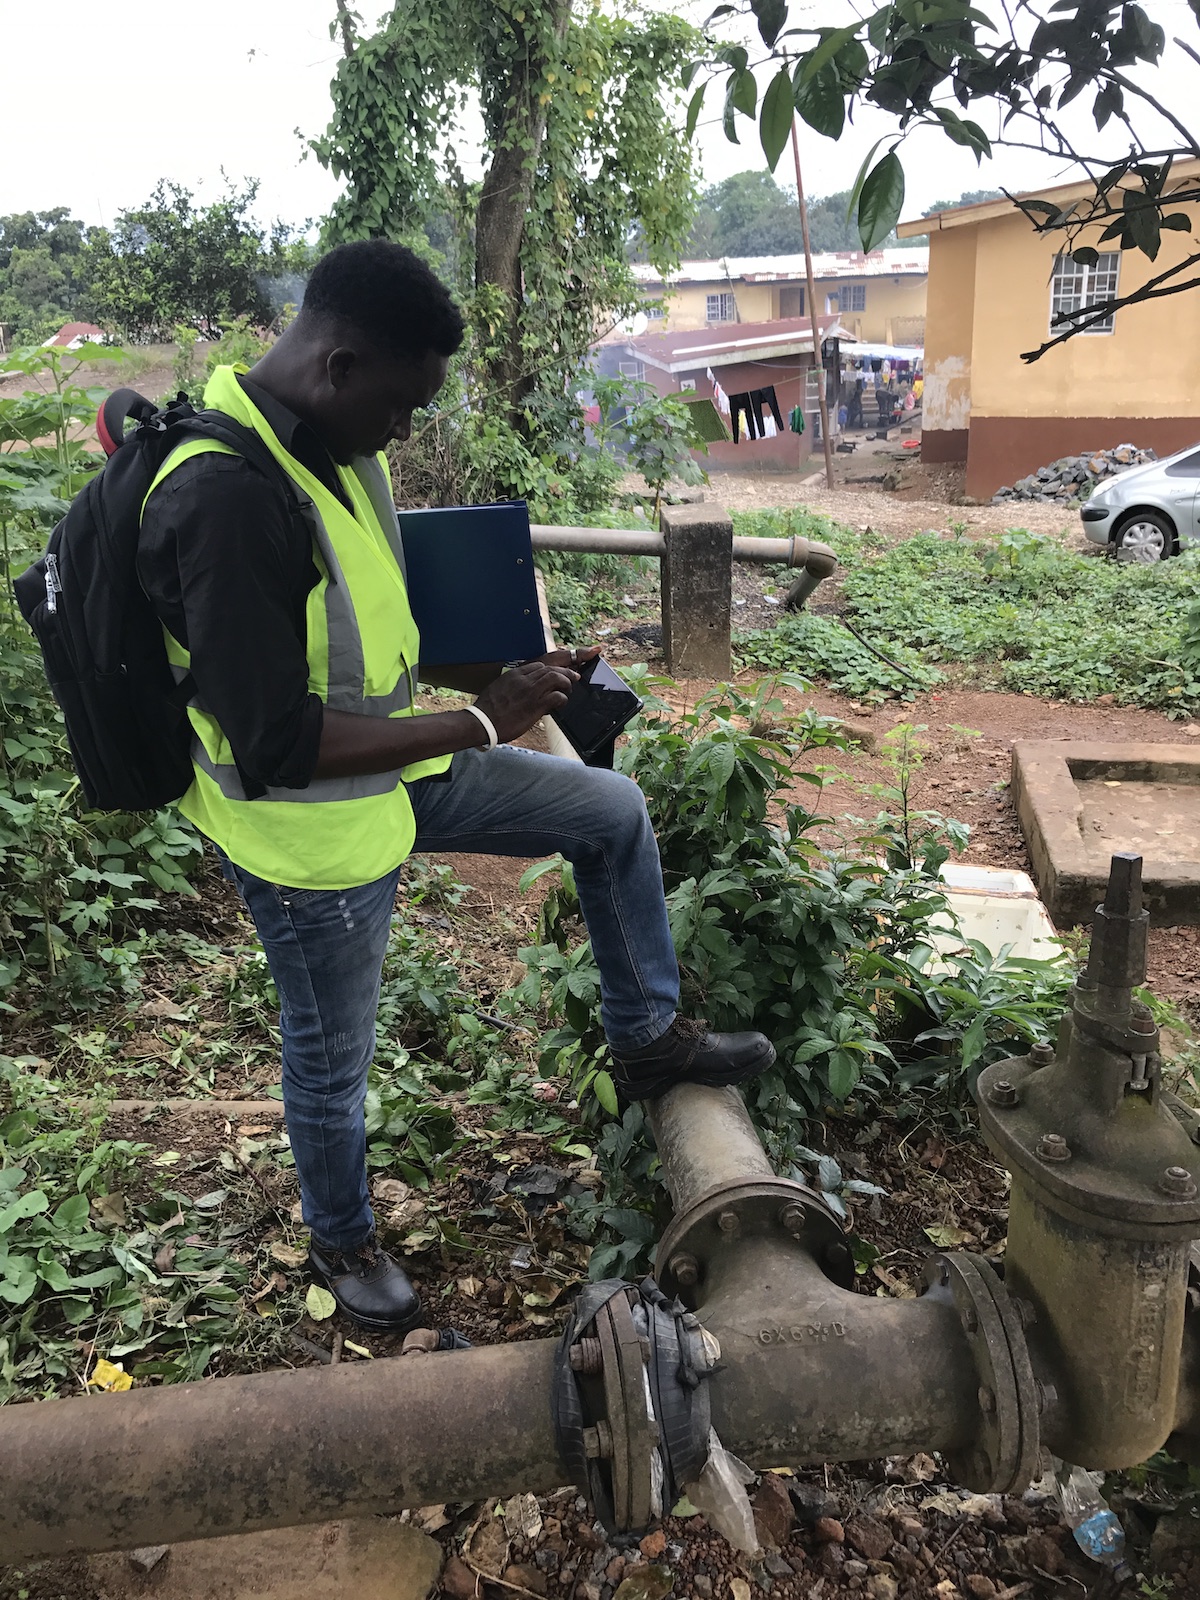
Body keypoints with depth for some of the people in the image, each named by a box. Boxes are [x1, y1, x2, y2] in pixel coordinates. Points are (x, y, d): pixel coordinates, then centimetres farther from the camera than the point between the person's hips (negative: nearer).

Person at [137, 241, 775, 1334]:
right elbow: (278, 745, -32)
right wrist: (477, 726, -26)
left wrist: (501, 675, 1)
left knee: (612, 811, 10)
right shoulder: (225, 496, -30)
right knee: (332, 1055, 14)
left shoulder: (331, 446, -1)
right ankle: (341, 1241, 44)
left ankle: (647, 1037, 28)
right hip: (312, 832, -8)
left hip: (396, 769, 8)